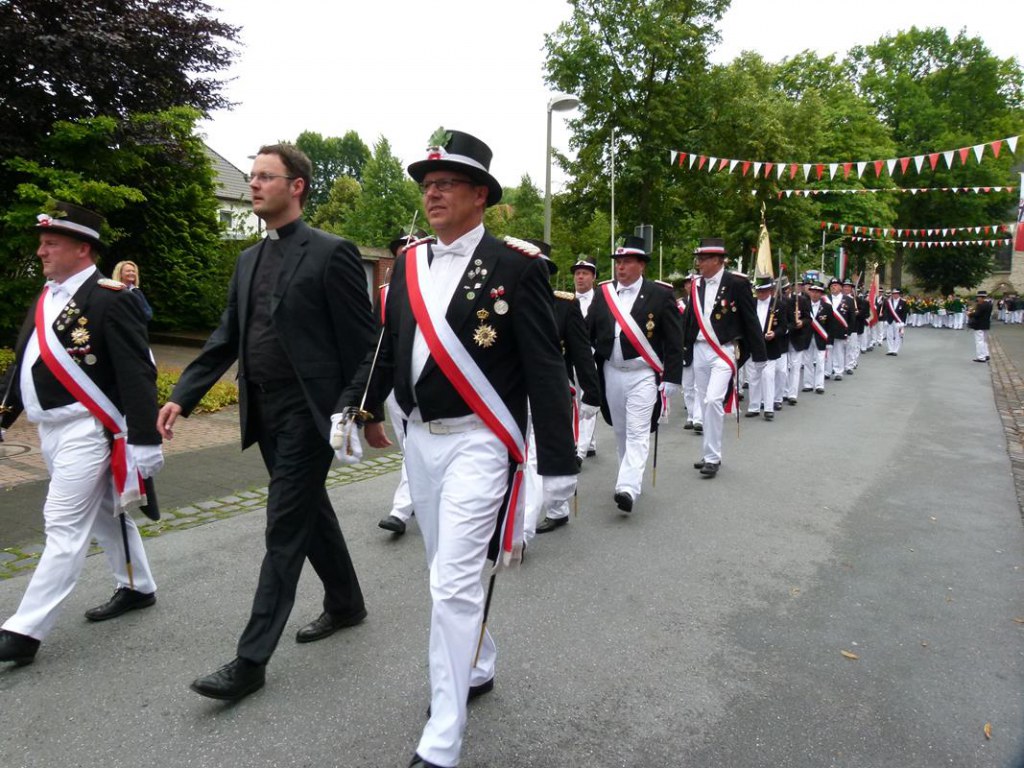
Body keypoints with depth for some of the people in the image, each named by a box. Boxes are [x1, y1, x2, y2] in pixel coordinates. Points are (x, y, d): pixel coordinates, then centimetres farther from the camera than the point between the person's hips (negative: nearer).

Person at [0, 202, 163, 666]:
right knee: (104, 514, 19)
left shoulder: (108, 299, -15)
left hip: (85, 431, -9)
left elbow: (138, 375, -19)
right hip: (51, 429, 9)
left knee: (65, 527, -4)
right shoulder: (47, 298, 13)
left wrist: (144, 442, -22)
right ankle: (137, 588, 34)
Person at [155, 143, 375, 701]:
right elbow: (226, 337, 13)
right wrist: (182, 397, 5)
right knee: (311, 511, 19)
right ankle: (346, 603, 38)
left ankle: (251, 660, 7)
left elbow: (360, 342, -11)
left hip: (308, 414, -8)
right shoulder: (248, 260, 13)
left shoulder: (331, 253, -10)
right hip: (266, 416, 8)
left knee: (284, 530, -2)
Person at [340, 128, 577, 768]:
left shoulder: (517, 266, -9)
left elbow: (546, 369, -11)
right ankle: (477, 669, 43)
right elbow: (387, 346, 14)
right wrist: (359, 407, 3)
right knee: (449, 572, 20)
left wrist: (559, 463, -12)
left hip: (478, 442, -7)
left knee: (455, 583, -6)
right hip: (420, 437, 7)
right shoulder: (409, 264, 9)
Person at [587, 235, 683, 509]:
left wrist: (672, 379, -9)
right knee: (621, 431, 16)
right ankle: (630, 477, 32)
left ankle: (628, 488, -14)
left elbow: (674, 341, -6)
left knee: (638, 433, -10)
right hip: (611, 374, 5)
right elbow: (588, 333, 5)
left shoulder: (660, 294, -6)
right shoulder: (603, 293, 5)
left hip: (643, 375, -5)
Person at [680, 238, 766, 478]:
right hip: (699, 350, 6)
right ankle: (712, 454, 24)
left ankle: (712, 457, -6)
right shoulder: (696, 285, 9)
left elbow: (751, 320, -6)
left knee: (713, 401, -16)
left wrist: (759, 354, -6)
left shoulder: (737, 283, -7)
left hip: (724, 351, -6)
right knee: (706, 403, 12)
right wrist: (683, 349, 8)